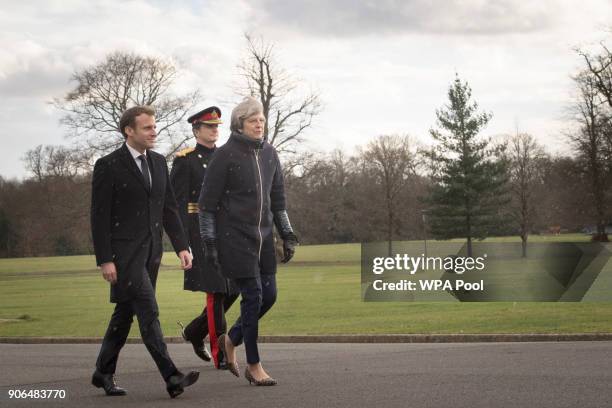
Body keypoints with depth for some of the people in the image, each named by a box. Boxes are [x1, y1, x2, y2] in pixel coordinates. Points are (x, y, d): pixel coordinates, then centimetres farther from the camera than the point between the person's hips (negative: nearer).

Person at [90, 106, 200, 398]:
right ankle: (171, 377, -16)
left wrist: (181, 246, 5)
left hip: (151, 250, 7)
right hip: (124, 251, -7)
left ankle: (103, 373, 25)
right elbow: (99, 216, -9)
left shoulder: (158, 162, 12)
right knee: (148, 312, -13)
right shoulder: (108, 166, -8)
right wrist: (105, 259, -14)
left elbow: (169, 208, 14)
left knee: (125, 313, 13)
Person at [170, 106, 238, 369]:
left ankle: (195, 331, 25)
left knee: (233, 289, 5)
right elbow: (178, 202, -7)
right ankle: (220, 354, -1)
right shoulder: (185, 160, -3)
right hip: (201, 233, -6)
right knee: (216, 291, -7)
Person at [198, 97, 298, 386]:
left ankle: (231, 340, 28)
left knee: (269, 295, 4)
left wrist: (288, 236, 13)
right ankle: (253, 366, 5)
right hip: (234, 236, -6)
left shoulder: (269, 154, 9)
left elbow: (277, 199, 17)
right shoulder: (225, 155, -9)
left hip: (262, 236, 6)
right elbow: (207, 202, -7)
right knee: (253, 296, -7)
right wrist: (209, 242, -9)